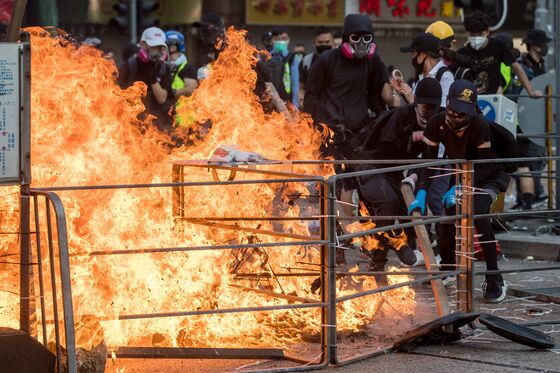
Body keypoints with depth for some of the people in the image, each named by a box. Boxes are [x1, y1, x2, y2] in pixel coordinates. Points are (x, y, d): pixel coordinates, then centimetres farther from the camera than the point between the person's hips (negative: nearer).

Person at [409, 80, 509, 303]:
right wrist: (422, 193, -31)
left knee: (477, 212, -32)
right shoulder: (436, 124, -18)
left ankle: (495, 282, -27)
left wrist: (460, 188, -38)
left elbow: (485, 166, -27)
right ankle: (446, 271, 31)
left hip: (490, 176, -5)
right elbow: (428, 161, -18)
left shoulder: (480, 126, -30)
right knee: (447, 221, -5)